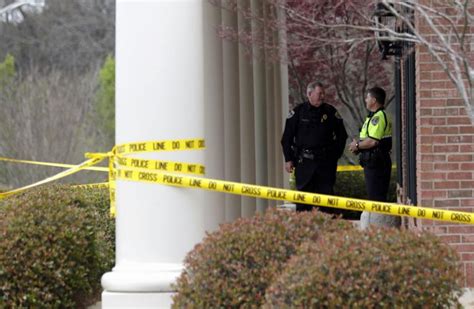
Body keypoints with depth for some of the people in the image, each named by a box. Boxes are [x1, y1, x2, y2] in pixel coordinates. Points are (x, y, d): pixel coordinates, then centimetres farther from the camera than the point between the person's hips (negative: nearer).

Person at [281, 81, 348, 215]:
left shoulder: (330, 112, 6)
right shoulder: (298, 112, 1)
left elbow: (341, 135, 16)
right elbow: (286, 138, 4)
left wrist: (335, 154, 8)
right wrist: (288, 159, -2)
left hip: (326, 163, 1)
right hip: (305, 162, -1)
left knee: (326, 192, 1)